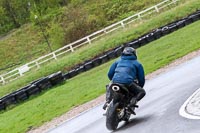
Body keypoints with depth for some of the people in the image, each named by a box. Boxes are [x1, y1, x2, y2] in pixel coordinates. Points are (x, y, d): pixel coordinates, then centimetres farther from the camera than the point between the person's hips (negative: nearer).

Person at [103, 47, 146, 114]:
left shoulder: (118, 61, 27)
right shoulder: (137, 63, 20)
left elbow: (110, 74, 24)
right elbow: (141, 78, 17)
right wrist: (140, 87, 37)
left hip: (115, 81, 3)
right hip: (128, 83, -3)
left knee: (109, 87, 38)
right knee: (142, 92, 19)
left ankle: (107, 101, 10)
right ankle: (133, 101, -10)